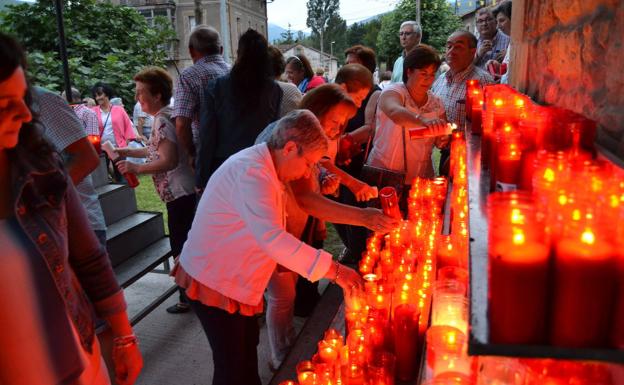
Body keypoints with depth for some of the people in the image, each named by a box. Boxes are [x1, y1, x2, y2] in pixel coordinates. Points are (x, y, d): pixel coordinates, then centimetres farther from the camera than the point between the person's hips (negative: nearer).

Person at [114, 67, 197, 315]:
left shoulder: (161, 120, -16)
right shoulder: (168, 115, 13)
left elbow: (168, 161, -24)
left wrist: (135, 168, -17)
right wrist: (129, 152, 17)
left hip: (178, 193, -10)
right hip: (187, 189, 10)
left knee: (181, 248, 2)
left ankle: (188, 298, 15)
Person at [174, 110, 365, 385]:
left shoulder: (262, 167, 5)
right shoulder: (251, 173, -28)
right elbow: (273, 239, -39)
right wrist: (333, 270, -36)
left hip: (234, 278, 9)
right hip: (214, 281, -9)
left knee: (248, 344, 22)